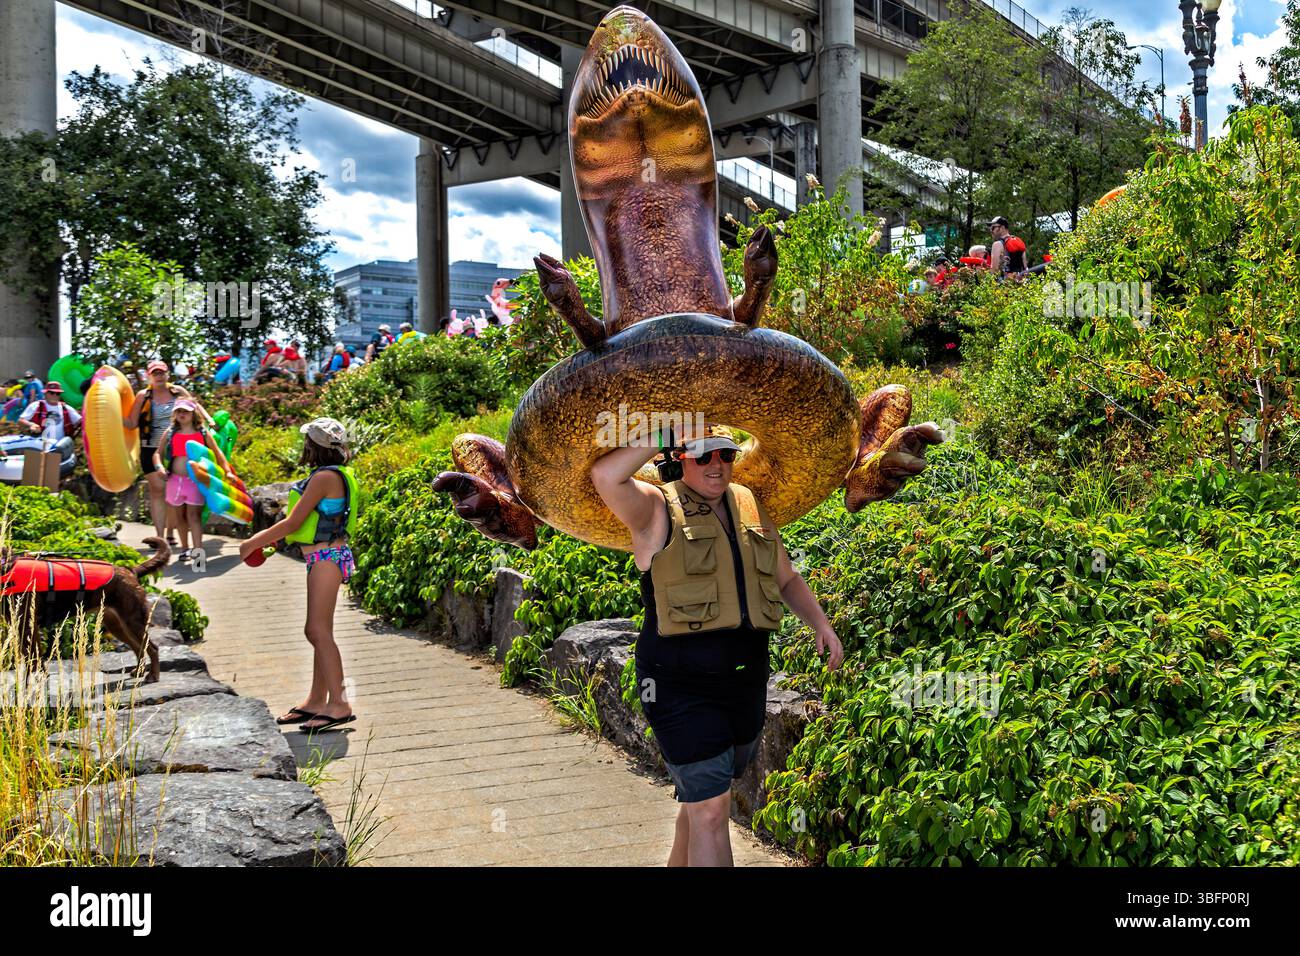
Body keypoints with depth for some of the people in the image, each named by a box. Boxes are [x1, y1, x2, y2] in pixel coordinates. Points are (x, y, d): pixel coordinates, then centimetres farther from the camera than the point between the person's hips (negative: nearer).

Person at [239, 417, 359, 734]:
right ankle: (316, 701, 19)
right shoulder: (334, 475, 15)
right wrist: (269, 539, 24)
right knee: (318, 632, 13)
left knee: (319, 631, -11)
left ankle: (339, 704, -12)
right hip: (325, 557, 10)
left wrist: (253, 543, -5)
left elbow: (294, 522, -15)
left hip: (327, 557, -10)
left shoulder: (325, 476, -15)